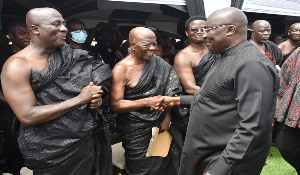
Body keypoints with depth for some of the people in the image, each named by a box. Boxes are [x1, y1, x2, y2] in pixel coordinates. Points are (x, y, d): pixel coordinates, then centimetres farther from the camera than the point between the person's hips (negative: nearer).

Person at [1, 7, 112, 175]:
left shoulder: (67, 56, 5)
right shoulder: (17, 65, -15)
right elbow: (27, 116, -22)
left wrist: (95, 97, -12)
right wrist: (79, 99, -22)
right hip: (50, 152, -6)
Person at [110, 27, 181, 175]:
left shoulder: (157, 62, -1)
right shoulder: (121, 69, -14)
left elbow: (169, 90, 3)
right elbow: (115, 105, -16)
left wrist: (167, 118, -4)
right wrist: (147, 102, -22)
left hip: (160, 123, 4)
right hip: (136, 129, -4)